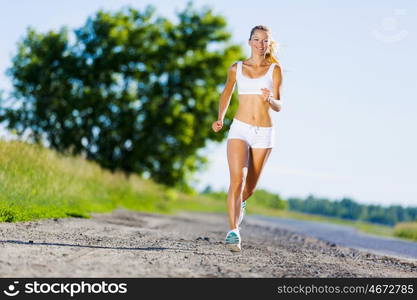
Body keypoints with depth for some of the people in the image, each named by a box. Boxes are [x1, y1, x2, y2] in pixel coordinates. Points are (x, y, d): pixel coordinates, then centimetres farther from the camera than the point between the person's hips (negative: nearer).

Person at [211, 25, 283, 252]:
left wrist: (270, 99, -23)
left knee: (250, 186, 12)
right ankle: (233, 231, -20)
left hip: (264, 133, 1)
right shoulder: (236, 68, 6)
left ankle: (240, 204, 46)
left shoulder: (275, 69, 2)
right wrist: (220, 118, 8)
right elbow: (226, 93, 23)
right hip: (240, 129, 0)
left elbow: (278, 106, -1)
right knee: (237, 180, -19)